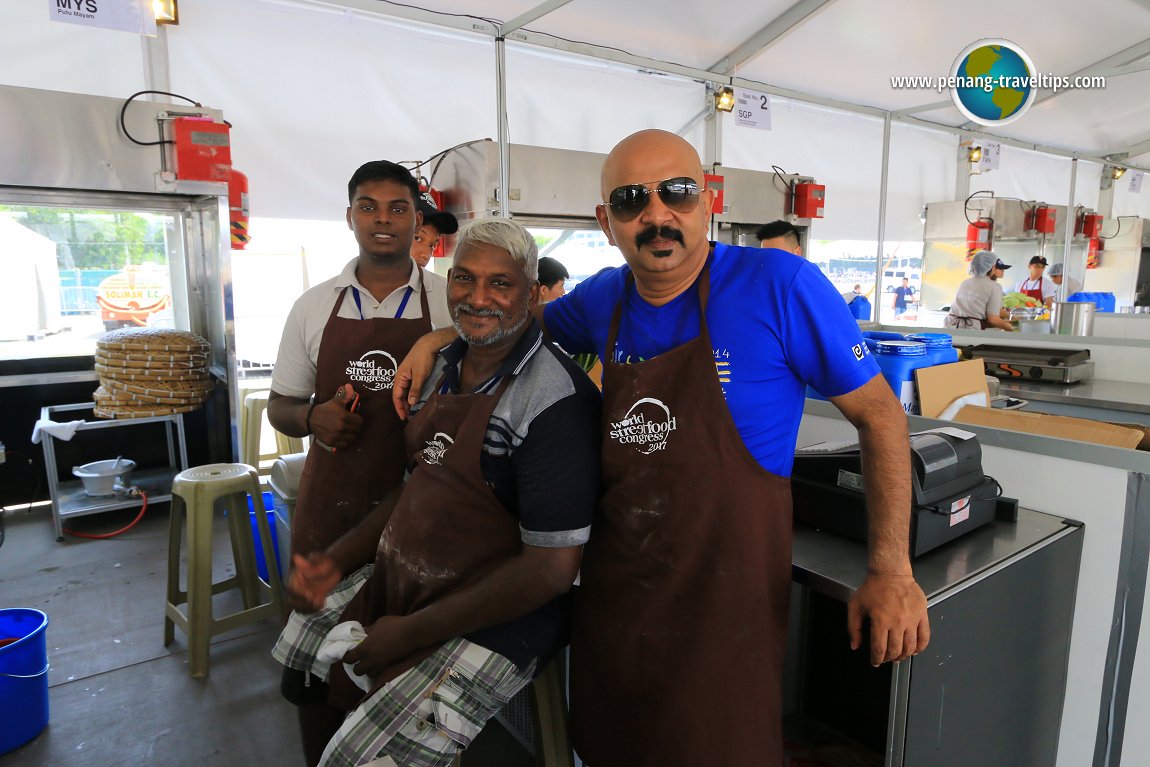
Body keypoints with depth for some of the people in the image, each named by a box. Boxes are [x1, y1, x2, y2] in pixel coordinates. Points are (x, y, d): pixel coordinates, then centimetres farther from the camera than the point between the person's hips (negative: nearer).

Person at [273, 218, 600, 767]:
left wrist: (410, 633, -18)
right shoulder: (444, 366, 3)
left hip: (495, 620, -8)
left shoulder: (556, 399, -23)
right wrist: (338, 561, 3)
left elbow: (551, 568, -23)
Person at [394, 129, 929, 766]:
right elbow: (532, 320, 22)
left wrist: (892, 571, -11)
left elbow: (879, 415, -7)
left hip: (724, 601, -5)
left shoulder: (780, 286, -15)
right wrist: (436, 339, 9)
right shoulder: (604, 298, 0)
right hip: (611, 590, 5)